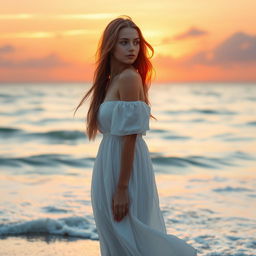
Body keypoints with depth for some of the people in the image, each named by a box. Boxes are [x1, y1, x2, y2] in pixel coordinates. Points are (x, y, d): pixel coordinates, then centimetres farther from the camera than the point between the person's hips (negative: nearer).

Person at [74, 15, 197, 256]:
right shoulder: (111, 80, 12)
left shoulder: (129, 78, -14)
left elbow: (130, 137, -18)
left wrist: (121, 189, -19)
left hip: (126, 170, -9)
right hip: (110, 164, 9)